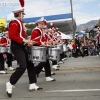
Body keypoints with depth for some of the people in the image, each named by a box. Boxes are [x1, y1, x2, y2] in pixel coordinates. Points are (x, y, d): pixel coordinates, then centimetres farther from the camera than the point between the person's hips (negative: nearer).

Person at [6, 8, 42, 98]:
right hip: (16, 47, -10)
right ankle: (10, 84, -5)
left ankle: (33, 85, 13)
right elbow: (11, 36, -24)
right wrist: (24, 40, -27)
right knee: (23, 66, -18)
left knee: (30, 64, 9)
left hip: (21, 46, 10)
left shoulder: (19, 23, 19)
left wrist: (27, 42, 9)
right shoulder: (15, 23, -12)